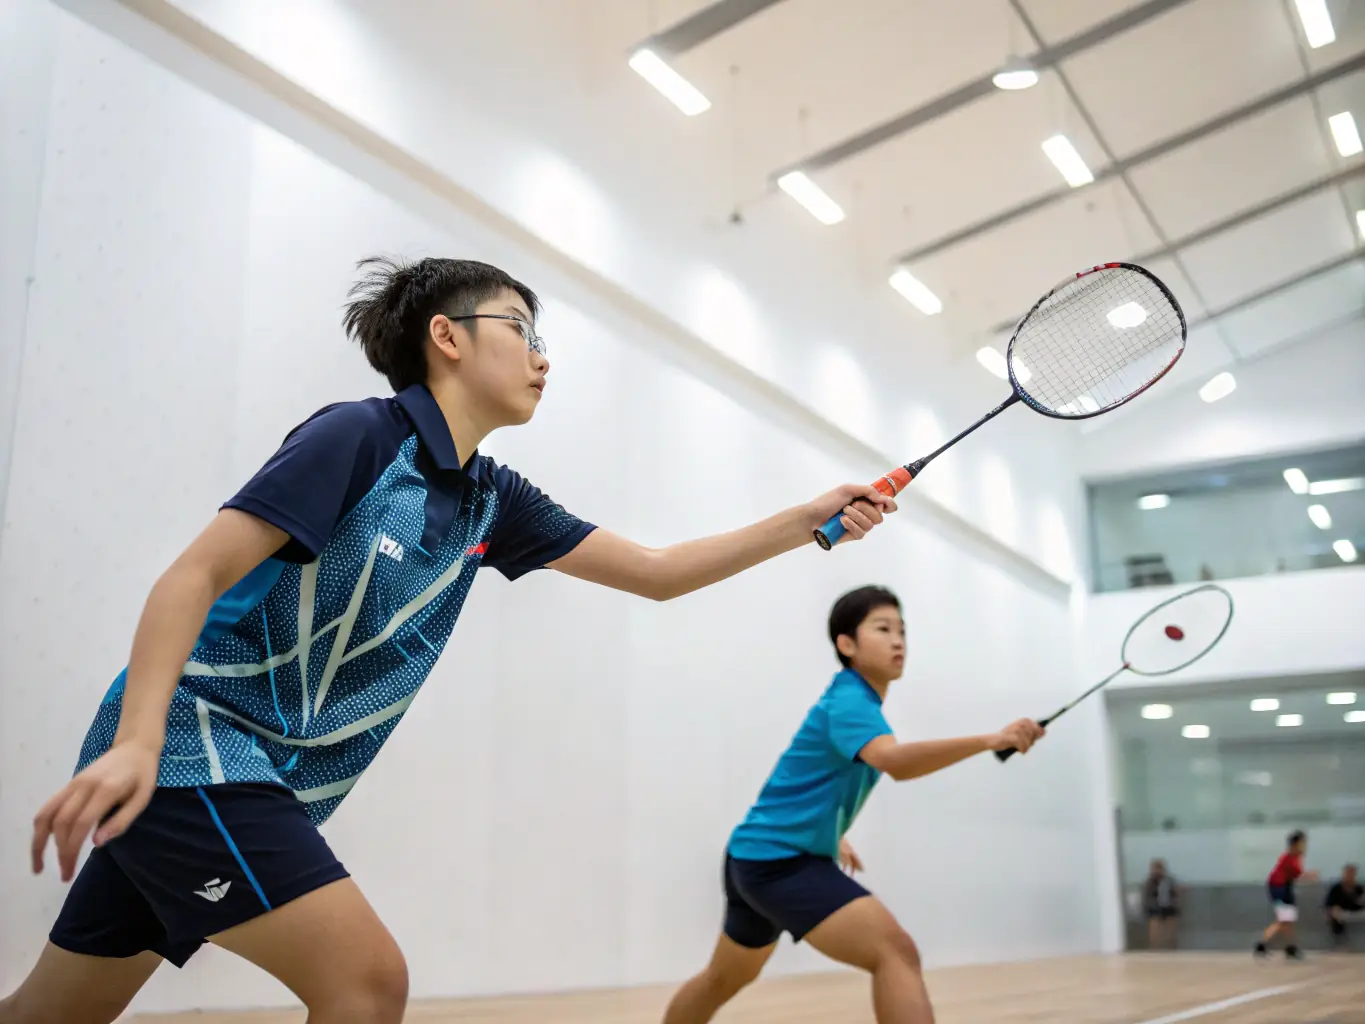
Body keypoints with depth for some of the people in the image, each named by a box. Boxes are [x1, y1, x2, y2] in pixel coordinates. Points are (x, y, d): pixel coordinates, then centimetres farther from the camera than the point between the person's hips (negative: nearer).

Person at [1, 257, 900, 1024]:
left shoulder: (492, 502, 7)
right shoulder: (358, 435, -14)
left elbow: (659, 571, 11)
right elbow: (193, 577, -17)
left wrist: (811, 520, 6)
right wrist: (135, 740, -28)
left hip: (274, 780, 8)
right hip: (184, 744, -7)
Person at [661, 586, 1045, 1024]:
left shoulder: (855, 703, 13)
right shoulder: (848, 701, -18)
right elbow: (895, 762, -40)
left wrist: (831, 834, 29)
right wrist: (988, 740, -47)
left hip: (759, 855, 11)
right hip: (779, 859, -11)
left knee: (724, 978, 30)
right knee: (896, 953, -26)